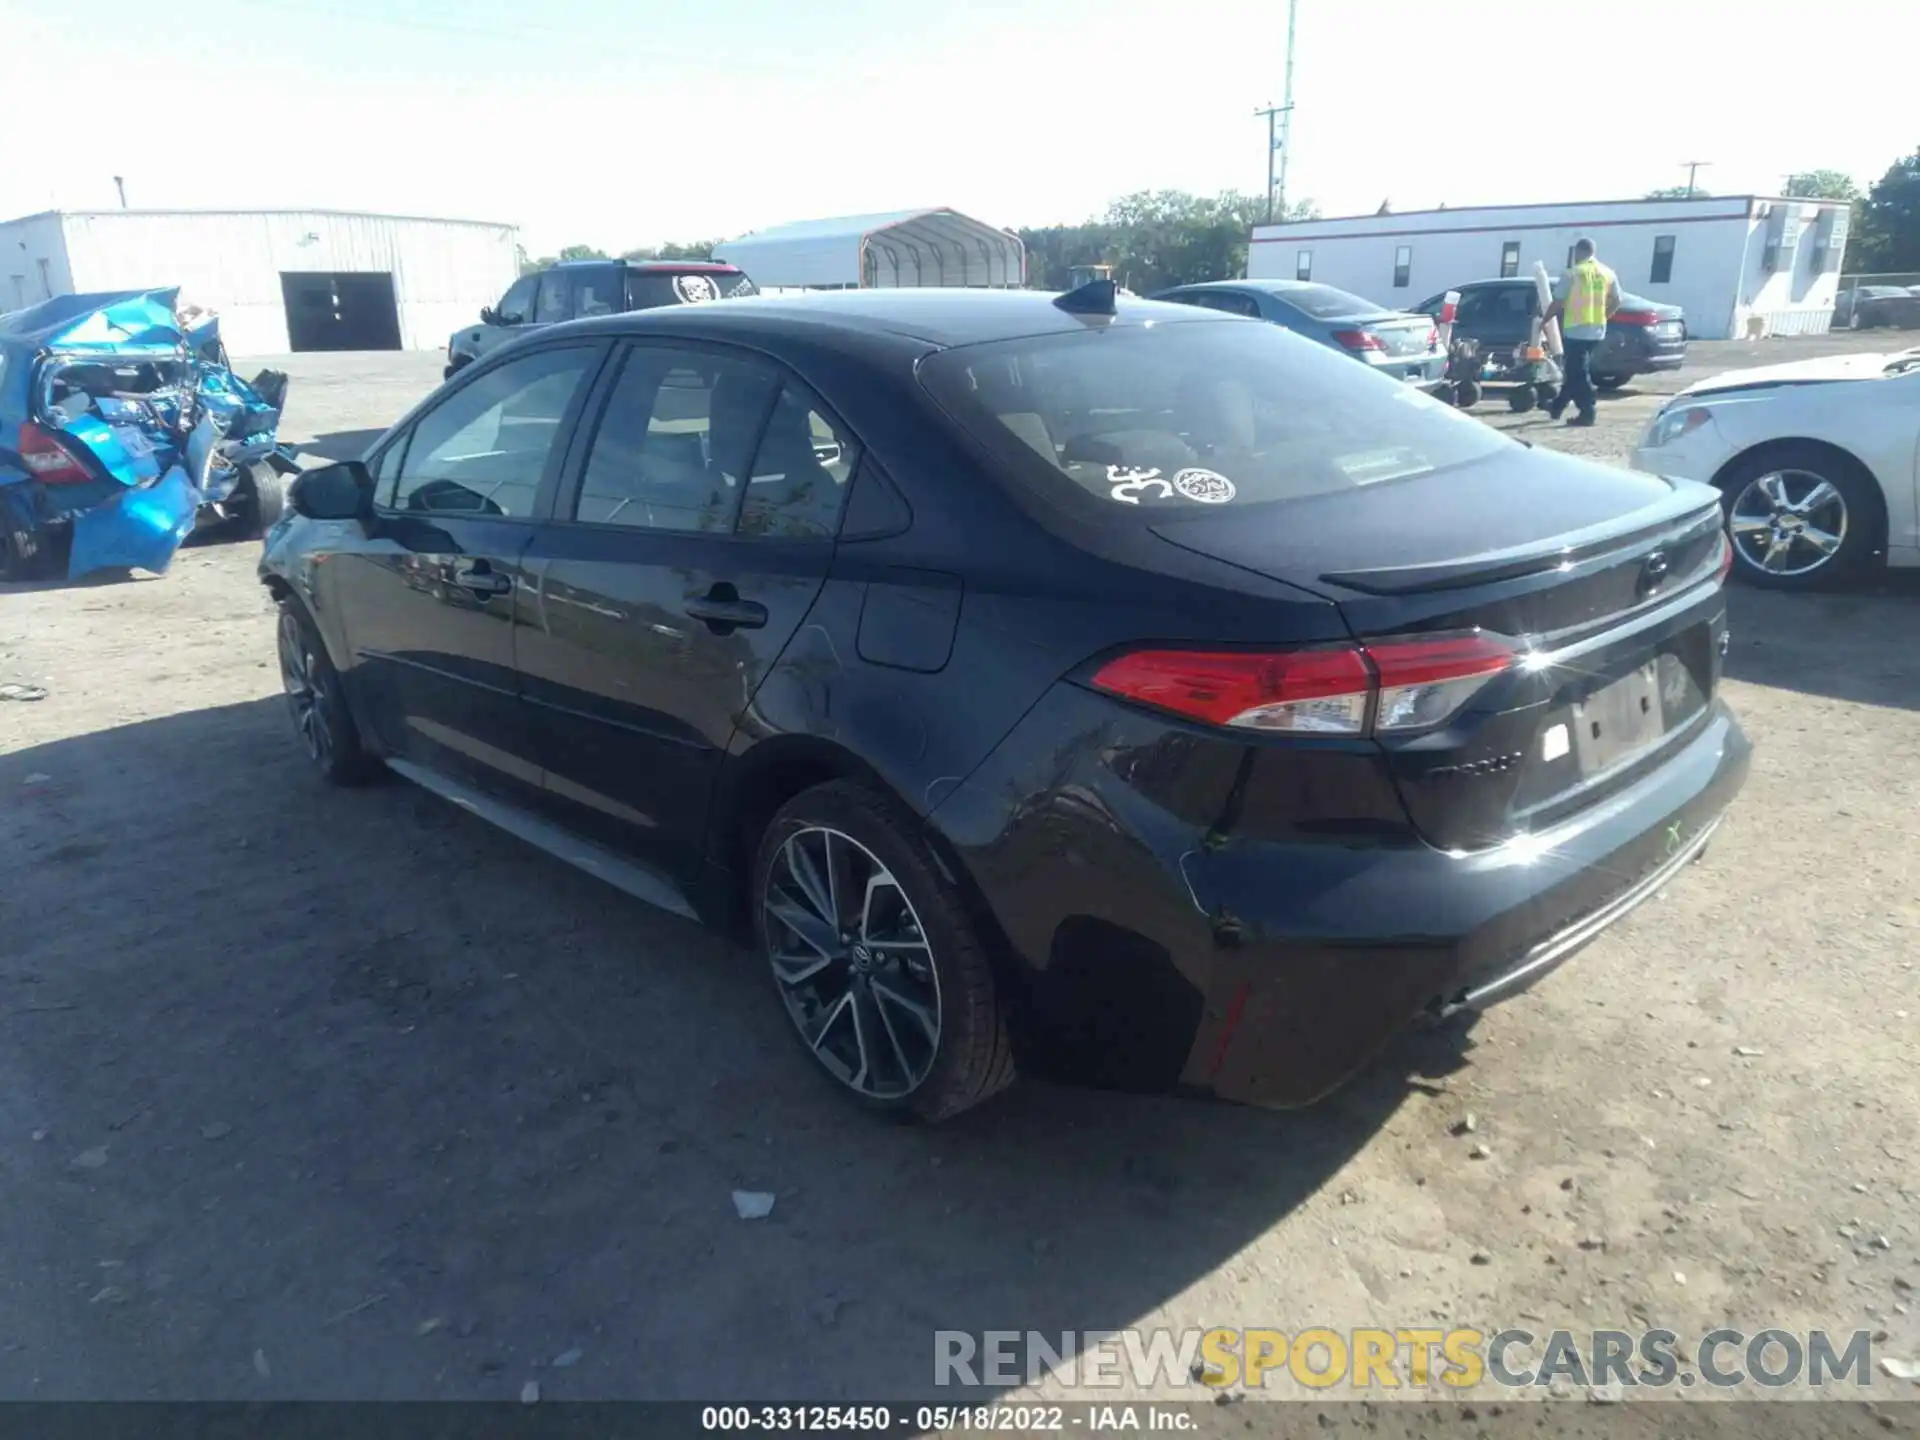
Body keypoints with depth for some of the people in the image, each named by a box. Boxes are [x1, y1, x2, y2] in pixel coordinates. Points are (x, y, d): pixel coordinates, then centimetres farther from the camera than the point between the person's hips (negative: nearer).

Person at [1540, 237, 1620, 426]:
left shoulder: (1572, 273, -9)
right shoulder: (1608, 273, 8)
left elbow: (1558, 303, -9)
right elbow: (1616, 301, 11)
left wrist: (1543, 321, 5)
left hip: (1576, 329, -7)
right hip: (1597, 330, 7)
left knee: (1578, 373, -3)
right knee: (1575, 370, 18)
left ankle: (1587, 413, -6)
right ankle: (1557, 406, 29)